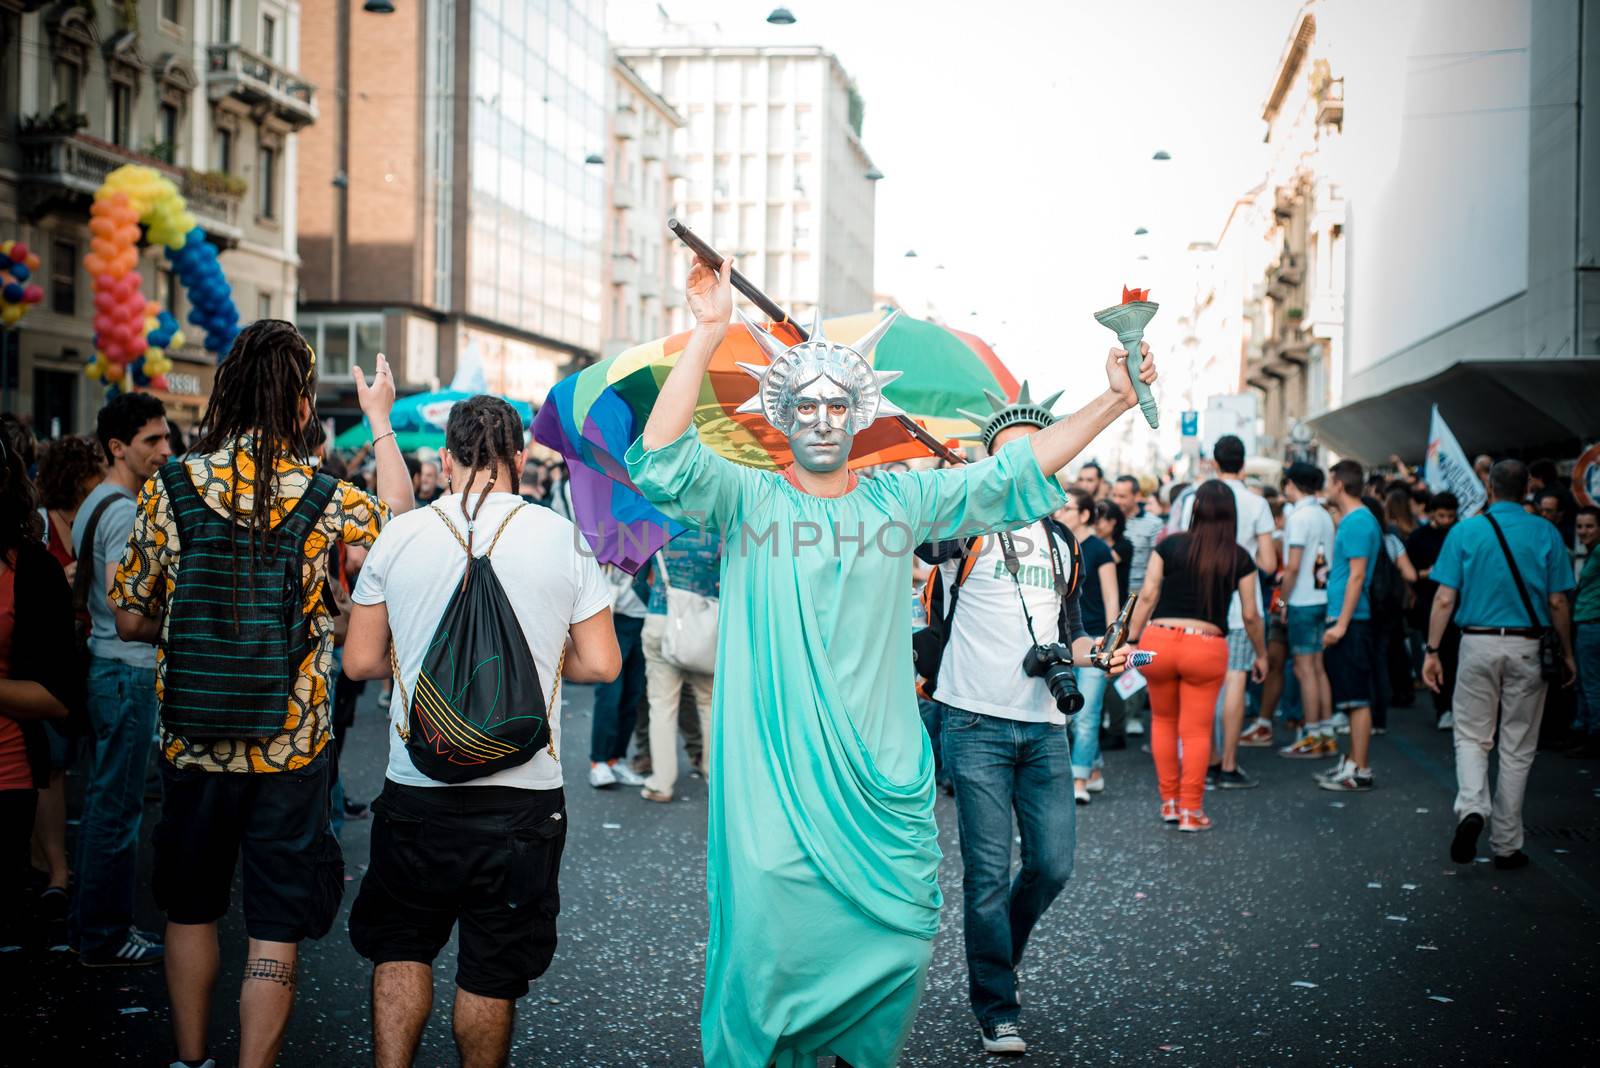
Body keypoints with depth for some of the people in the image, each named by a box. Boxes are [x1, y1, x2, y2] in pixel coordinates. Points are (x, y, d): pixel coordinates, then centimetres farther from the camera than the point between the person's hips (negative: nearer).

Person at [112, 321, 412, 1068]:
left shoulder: (171, 487, -6)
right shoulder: (327, 501, -10)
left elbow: (130, 620, -1)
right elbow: (400, 523, 12)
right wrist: (381, 421, 18)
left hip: (190, 745, 2)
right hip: (290, 749, -2)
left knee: (191, 908, 21)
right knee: (275, 927, 7)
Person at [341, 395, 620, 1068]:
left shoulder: (400, 534, -3)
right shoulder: (563, 538, -5)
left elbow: (360, 661, 2)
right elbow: (600, 664, -3)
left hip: (416, 790, 1)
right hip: (524, 792, 0)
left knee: (401, 947, 18)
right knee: (492, 970, 13)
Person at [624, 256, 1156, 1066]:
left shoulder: (903, 501, 9)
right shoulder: (745, 499, 1)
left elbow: (1017, 471, 10)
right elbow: (662, 460, -15)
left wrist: (1113, 400, 3)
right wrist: (709, 332, -21)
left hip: (882, 775, 3)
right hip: (774, 778, -3)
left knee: (896, 939, 3)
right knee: (770, 944, -3)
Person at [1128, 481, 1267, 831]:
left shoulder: (1169, 545, 3)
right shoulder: (1239, 558, 3)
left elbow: (1147, 596, -1)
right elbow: (1250, 615, 5)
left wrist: (1131, 640, 4)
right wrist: (1261, 655, 19)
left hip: (1159, 641, 1)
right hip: (1206, 647, -1)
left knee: (1163, 720, 20)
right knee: (1196, 730, 9)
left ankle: (1169, 802, 23)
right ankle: (1191, 810, 9)